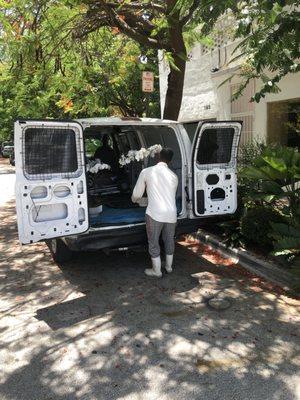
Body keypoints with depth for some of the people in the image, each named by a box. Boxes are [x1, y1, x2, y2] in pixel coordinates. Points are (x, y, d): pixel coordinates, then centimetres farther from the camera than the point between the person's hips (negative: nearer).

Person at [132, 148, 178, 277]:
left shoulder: (146, 172, 0)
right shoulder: (173, 176, 11)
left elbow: (137, 194, 6)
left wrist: (135, 200, 31)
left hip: (155, 213, -4)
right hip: (171, 213, 5)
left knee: (153, 243, 13)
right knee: (169, 241, 23)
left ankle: (156, 271, 24)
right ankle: (169, 266, 40)